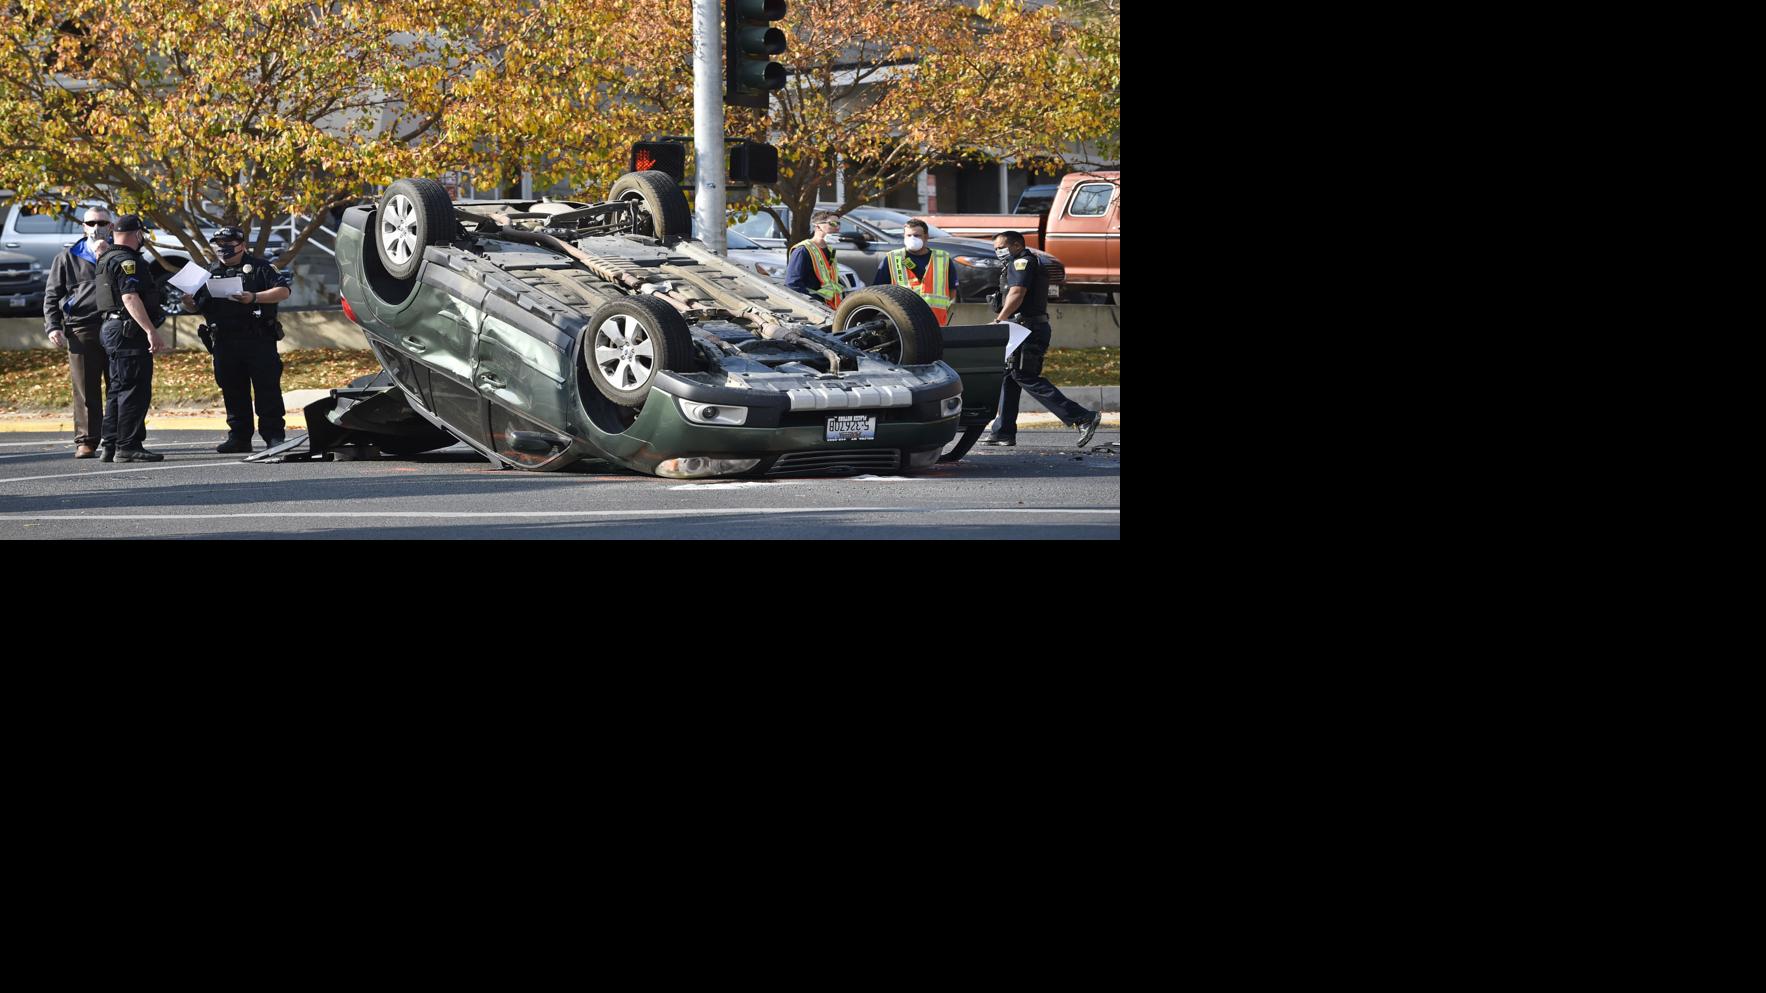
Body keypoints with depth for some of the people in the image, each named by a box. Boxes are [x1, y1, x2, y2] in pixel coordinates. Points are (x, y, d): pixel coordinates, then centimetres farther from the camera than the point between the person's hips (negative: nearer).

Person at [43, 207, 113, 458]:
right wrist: (53, 327, -1)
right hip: (81, 329, -1)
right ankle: (86, 441, 1)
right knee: (85, 390, -2)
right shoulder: (67, 259, 14)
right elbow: (52, 296, 12)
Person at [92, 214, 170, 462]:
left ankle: (111, 446, 17)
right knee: (135, 390, -9)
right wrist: (151, 331, -31)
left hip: (111, 329, 11)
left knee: (119, 390, 15)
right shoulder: (127, 261, -14)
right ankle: (128, 447, -10)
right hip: (129, 331, -11)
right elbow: (130, 297, -26)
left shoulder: (105, 260, 17)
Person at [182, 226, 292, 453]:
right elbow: (201, 306, 25)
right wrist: (190, 303, 1)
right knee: (233, 391, 5)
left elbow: (283, 291, -8)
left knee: (267, 389, -6)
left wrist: (254, 298, -20)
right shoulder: (212, 275, 20)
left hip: (259, 341, -5)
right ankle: (239, 436, 11)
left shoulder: (259, 268, 3)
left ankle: (274, 436, -3)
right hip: (225, 343, 5)